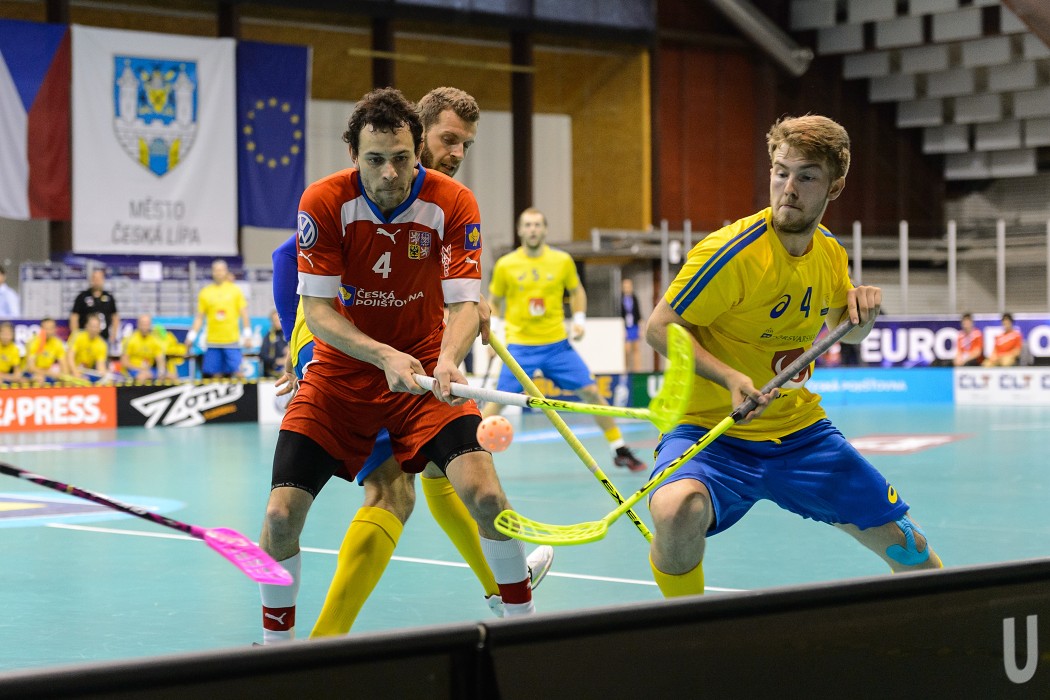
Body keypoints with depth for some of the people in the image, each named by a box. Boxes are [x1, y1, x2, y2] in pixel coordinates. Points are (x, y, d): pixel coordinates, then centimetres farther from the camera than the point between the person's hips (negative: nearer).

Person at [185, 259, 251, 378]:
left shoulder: (235, 290, 5)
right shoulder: (205, 293, 6)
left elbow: (244, 314, 5)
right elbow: (199, 318, 9)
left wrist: (247, 334, -4)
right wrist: (191, 336, 2)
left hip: (232, 341, -1)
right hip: (213, 341, 1)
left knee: (236, 372, -6)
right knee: (215, 375, 1)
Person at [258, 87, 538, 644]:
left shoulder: (452, 204, -14)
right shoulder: (323, 202, -15)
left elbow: (464, 302, -17)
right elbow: (317, 310, -16)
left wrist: (447, 360, -39)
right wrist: (385, 357, -32)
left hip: (425, 372, 0)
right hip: (340, 372, 0)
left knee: (484, 494, -20)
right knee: (282, 513, -10)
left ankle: (521, 619, 1)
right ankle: (275, 642, 14)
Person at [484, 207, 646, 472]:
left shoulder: (562, 261, -1)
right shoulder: (505, 265, -4)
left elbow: (577, 291, 16)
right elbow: (493, 302, 9)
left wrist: (579, 318, 1)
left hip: (557, 344, 1)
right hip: (520, 346, -1)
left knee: (592, 392, -1)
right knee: (498, 400, -9)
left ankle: (620, 451, 11)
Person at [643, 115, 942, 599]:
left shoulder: (830, 254, 2)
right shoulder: (732, 252, -19)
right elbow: (659, 328, -14)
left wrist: (863, 308, -4)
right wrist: (730, 378, -28)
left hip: (800, 431, 5)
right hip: (713, 431, -5)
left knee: (913, 554, 3)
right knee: (678, 510, -38)